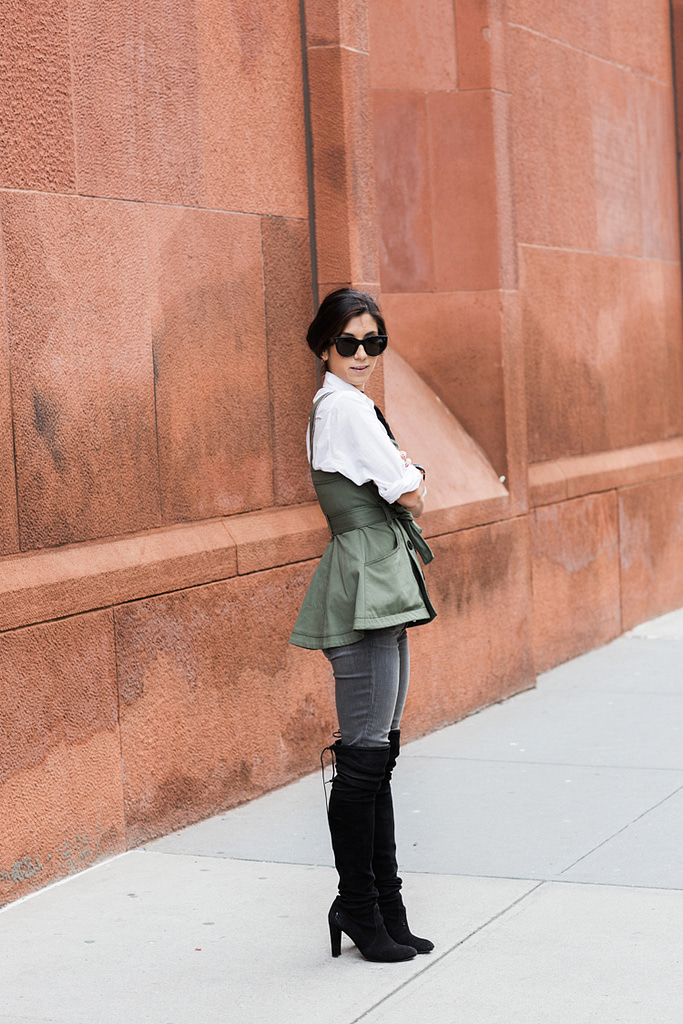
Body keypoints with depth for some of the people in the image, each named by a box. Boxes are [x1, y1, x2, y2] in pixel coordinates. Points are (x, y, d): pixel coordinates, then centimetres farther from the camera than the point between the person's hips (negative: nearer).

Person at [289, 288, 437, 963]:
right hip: (364, 587, -11)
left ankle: (383, 906, 16)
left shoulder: (344, 406, 21)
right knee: (365, 755, -6)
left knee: (379, 753, 11)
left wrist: (405, 479, 3)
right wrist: (412, 484, 8)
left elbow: (406, 492, 23)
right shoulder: (345, 406, -11)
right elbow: (411, 496, -11)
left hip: (378, 589, 11)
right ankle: (359, 905, 2)